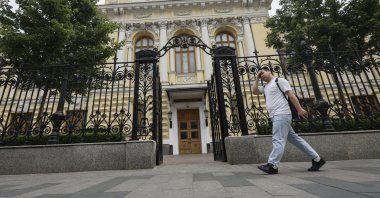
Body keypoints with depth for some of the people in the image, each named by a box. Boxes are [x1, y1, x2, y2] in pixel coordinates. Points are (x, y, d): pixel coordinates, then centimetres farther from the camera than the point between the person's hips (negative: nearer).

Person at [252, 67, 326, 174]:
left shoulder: (279, 80, 0)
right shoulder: (265, 87, 23)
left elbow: (291, 95, -7)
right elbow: (255, 91, 16)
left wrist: (299, 109, -14)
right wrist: (257, 78, 16)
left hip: (281, 114, -9)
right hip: (276, 116, 9)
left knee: (278, 140, -12)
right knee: (295, 138, 11)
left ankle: (272, 165, -11)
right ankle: (317, 159, 20)